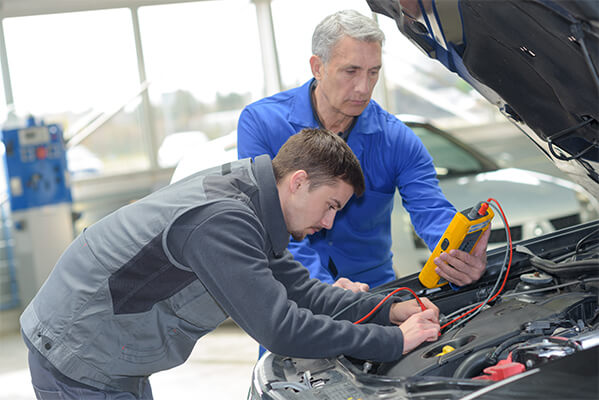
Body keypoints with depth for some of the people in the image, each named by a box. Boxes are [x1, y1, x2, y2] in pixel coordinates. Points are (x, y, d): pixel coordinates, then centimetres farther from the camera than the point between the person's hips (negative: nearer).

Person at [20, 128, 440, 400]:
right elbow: (280, 328, -31)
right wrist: (393, 341, -24)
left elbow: (298, 288, 8)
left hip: (115, 361, 10)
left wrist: (388, 311, 0)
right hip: (78, 364, -10)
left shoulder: (242, 191, 1)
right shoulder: (221, 221, -30)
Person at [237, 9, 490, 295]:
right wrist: (323, 286, -30)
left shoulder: (398, 140, -2)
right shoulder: (260, 123, -7)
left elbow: (432, 212, -13)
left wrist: (464, 263, -37)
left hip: (372, 289, 2)